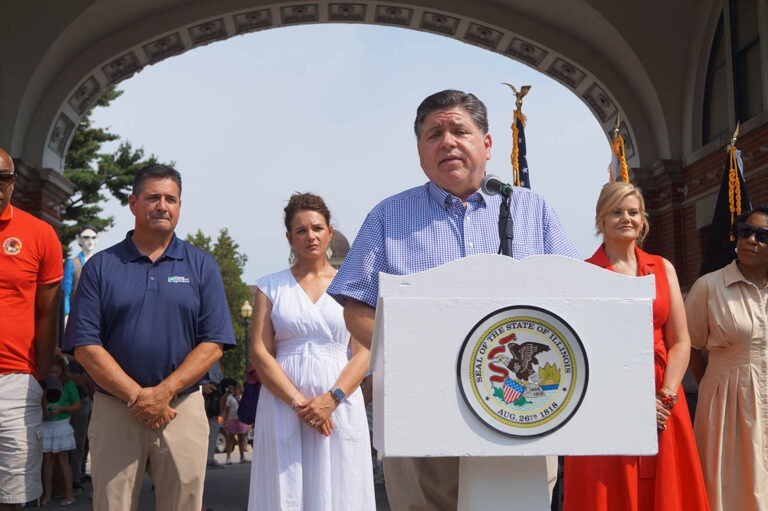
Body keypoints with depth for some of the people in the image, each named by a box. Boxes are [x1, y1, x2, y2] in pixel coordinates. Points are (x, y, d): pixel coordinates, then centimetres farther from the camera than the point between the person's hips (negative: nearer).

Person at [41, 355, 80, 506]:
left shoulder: (68, 384, -1)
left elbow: (77, 406, 1)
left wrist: (60, 409, -13)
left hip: (61, 424, -2)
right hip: (45, 425, 2)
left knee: (62, 460, 1)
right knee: (48, 460, 5)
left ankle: (69, 494, 6)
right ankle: (47, 494, 12)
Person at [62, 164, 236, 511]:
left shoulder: (202, 266, 7)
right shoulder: (100, 266, 6)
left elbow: (213, 345, 0)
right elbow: (85, 346, -1)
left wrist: (163, 393, -11)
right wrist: (135, 396, -11)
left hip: (183, 408, 0)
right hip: (114, 411, 0)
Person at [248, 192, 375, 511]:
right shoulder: (271, 287, 10)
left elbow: (363, 353, 2)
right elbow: (259, 353, 1)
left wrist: (332, 398, -13)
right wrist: (298, 401, -11)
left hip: (340, 406, 0)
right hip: (282, 406, 0)